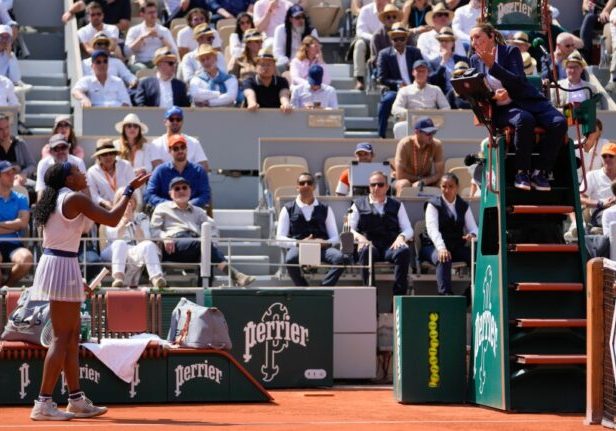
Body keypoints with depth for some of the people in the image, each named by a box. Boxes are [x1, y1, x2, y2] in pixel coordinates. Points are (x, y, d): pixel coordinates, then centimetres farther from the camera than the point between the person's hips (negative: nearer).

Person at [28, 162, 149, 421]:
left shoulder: (54, 199, 15)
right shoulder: (75, 198, -12)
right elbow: (112, 220, -12)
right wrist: (130, 190, -2)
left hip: (51, 262, 10)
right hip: (63, 266, -10)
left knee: (72, 336, 13)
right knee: (62, 338, -8)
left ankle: (76, 400, 17)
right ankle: (43, 404, -11)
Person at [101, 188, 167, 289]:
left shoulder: (141, 218, 23)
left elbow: (144, 239, 5)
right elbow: (113, 236, -1)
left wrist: (134, 222, -4)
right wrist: (124, 221, -10)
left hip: (137, 252, 1)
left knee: (148, 245, -33)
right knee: (120, 244, -37)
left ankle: (156, 278, -59)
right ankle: (118, 278, -62)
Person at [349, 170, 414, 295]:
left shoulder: (397, 205, 23)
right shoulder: (359, 204, 20)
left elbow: (408, 229, 16)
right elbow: (349, 229, 10)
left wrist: (401, 237, -8)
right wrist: (359, 237, -12)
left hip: (391, 246, 1)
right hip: (369, 244, -1)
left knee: (405, 251, -33)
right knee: (365, 251, -38)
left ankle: (399, 293, -34)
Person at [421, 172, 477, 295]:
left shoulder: (464, 206, 14)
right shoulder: (433, 205, 1)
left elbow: (473, 227, 5)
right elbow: (432, 229, -15)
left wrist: (472, 235, -23)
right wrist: (441, 248, -34)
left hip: (457, 247, 3)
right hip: (435, 247, -3)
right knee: (443, 259, -38)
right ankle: (445, 294, -45)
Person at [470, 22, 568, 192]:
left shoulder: (510, 51, -1)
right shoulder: (475, 60, 9)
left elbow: (519, 83, -13)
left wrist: (493, 65, -20)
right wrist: (493, 95, -13)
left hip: (528, 101, 0)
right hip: (501, 109, 0)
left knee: (559, 122, -27)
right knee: (524, 120, -37)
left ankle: (540, 172, -15)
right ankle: (522, 172, -25)